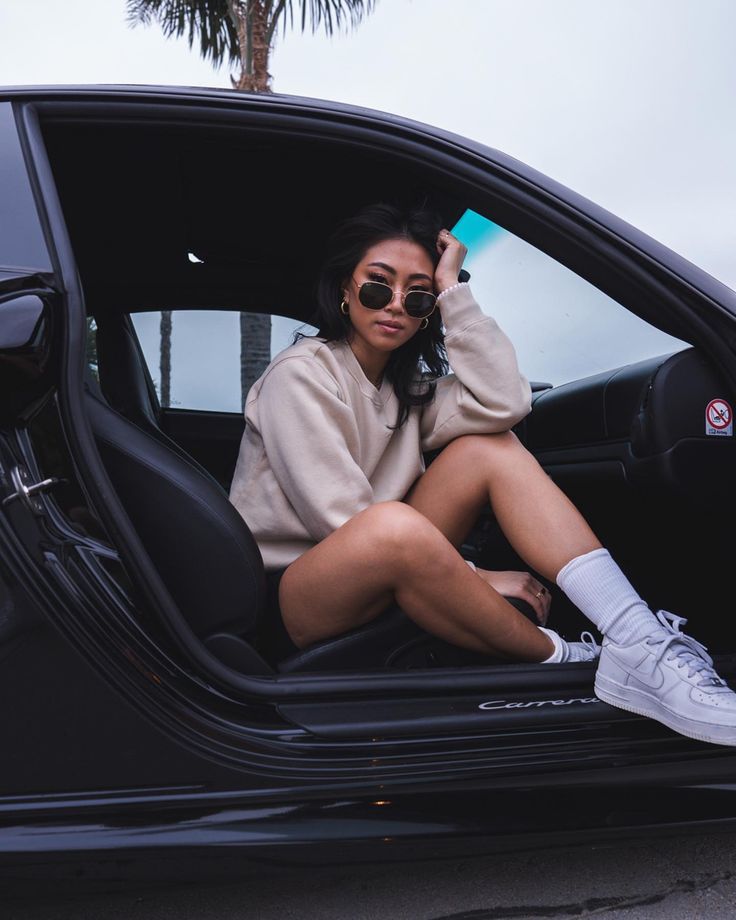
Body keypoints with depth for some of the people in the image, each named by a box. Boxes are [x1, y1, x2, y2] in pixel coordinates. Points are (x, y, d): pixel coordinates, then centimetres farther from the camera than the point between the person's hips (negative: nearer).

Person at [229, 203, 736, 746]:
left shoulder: (408, 385, 10)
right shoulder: (300, 375, -11)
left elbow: (504, 404, -11)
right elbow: (342, 522, -21)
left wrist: (453, 292, -10)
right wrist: (474, 579, -20)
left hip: (386, 582, 7)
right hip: (289, 600, -6)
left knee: (490, 447, -14)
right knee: (392, 525, -41)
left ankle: (638, 643, -27)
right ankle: (561, 660, -19)